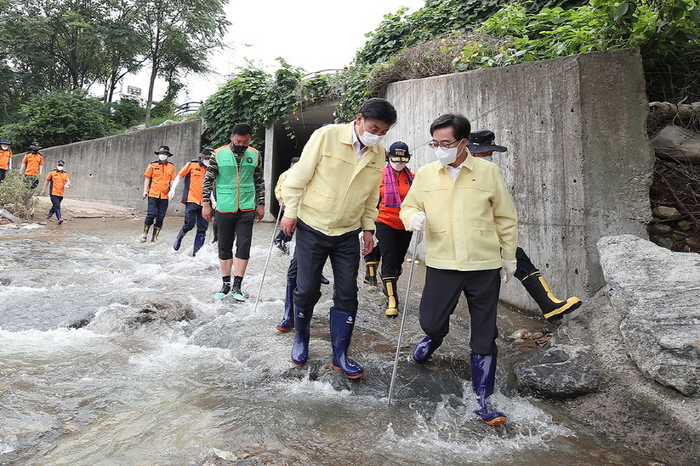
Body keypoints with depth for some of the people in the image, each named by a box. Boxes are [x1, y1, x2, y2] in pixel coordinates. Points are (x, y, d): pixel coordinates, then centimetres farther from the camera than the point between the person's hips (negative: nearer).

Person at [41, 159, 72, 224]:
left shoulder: (65, 174, 10)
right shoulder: (52, 172, 3)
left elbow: (68, 181, -3)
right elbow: (47, 180, 9)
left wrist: (68, 184, -27)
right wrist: (44, 189, 9)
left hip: (61, 194, 4)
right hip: (53, 193, -4)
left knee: (55, 206, 16)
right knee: (57, 206, -15)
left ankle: (49, 216, 34)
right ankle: (59, 218, -17)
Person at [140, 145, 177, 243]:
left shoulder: (171, 167, 9)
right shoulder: (152, 165, 5)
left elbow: (172, 180, 12)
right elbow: (147, 178, 7)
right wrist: (145, 191, -1)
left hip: (164, 196, 2)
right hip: (153, 194, -2)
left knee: (160, 217, 4)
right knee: (151, 214, -10)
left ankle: (155, 237, 13)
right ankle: (145, 234, 8)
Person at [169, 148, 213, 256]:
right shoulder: (192, 164, 2)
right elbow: (179, 176, 7)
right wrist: (172, 189, -2)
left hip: (204, 202, 4)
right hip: (191, 200, -4)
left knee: (202, 228, 0)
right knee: (190, 224, -10)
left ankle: (196, 251, 7)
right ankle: (179, 237, 22)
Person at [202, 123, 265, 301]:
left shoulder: (255, 155, 2)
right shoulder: (219, 154, -4)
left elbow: (259, 181, 9)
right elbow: (208, 180, 1)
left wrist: (261, 204, 8)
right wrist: (206, 204, -1)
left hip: (247, 209, 1)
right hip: (224, 209, -1)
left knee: (244, 246, -1)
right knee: (225, 246, 8)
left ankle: (237, 285, 9)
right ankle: (226, 284, 20)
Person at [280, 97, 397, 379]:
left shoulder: (378, 154, 2)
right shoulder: (326, 136, -12)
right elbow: (300, 175, -9)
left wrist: (369, 227, 9)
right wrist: (291, 212, -9)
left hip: (348, 234, 4)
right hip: (312, 227, -3)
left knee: (347, 295, 3)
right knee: (307, 290, 3)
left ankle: (340, 355, 17)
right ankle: (300, 339, 30)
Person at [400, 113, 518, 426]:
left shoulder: (488, 172, 1)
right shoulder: (425, 174, 4)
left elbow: (506, 218, 7)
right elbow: (408, 206, 12)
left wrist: (509, 256, 9)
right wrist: (413, 216, -12)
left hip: (485, 266, 0)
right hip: (441, 263, 1)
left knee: (484, 336, 6)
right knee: (430, 321, 2)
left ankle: (482, 400, 22)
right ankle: (435, 336, 42)